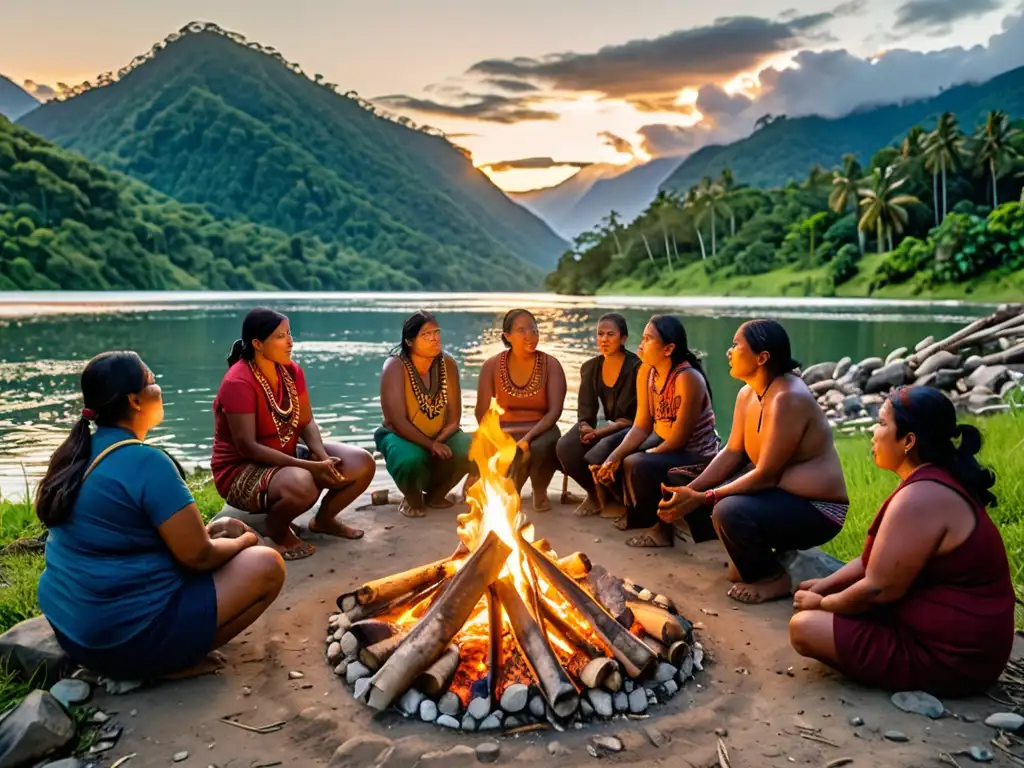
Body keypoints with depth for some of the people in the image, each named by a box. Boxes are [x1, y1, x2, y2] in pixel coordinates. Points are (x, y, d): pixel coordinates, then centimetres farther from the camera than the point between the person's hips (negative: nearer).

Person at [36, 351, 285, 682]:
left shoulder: (77, 454, 5)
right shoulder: (147, 462, -21)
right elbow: (198, 557, -17)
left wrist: (204, 530, 12)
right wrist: (244, 541, 3)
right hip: (127, 636, -9)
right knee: (267, 565, -5)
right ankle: (176, 661, -4)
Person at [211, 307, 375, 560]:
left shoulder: (292, 371, 0)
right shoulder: (238, 383, -23)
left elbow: (306, 423, 2)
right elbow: (247, 447, -26)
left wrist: (322, 457, -20)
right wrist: (310, 466, -30)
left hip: (288, 457, 8)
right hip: (242, 469, -7)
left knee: (363, 464, -7)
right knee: (302, 484, -40)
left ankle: (324, 518, 17)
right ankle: (277, 528, -5)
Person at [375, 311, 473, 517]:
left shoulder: (447, 364, -8)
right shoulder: (395, 366, -20)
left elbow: (454, 416, -7)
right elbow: (397, 421, -25)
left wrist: (438, 441, -23)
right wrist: (430, 444, -30)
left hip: (440, 437, 4)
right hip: (402, 436, -4)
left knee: (469, 450, -25)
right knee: (411, 459, -37)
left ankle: (434, 494, 7)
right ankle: (413, 498, 2)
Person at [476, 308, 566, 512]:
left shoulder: (551, 365, -6)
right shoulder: (492, 365, -3)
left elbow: (555, 410, -13)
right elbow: (482, 412, -2)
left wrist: (528, 438, -27)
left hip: (541, 431, 0)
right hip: (506, 431, 0)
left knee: (542, 447, -36)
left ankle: (540, 491, -5)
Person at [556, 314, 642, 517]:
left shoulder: (637, 367, -13)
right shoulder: (590, 367, 5)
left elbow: (636, 417, -16)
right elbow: (585, 409, 6)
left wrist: (601, 432, -24)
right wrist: (585, 428, -17)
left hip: (630, 430, -5)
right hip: (604, 426, 5)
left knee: (598, 455, -33)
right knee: (565, 447, -23)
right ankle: (594, 492, 3)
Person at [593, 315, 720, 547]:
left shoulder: (688, 379, -27)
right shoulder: (646, 372, -4)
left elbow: (678, 439, -25)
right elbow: (641, 426, -4)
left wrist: (625, 460, -19)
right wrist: (613, 458, -19)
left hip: (694, 454, -8)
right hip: (662, 442, 8)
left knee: (636, 466, -29)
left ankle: (662, 526, -5)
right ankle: (638, 513, 21)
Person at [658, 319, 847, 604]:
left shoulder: (788, 399, -27)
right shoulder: (748, 393, 2)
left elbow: (765, 475, -27)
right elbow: (733, 453, 2)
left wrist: (701, 499, -26)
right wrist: (690, 490, -11)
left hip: (816, 510, -9)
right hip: (779, 493, 9)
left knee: (730, 511, -33)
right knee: (693, 496, -1)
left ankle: (773, 578, -4)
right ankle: (750, 561, 14)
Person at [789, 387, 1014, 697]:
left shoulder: (920, 498, -26)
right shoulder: (936, 482, 7)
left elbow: (878, 589, -24)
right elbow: (878, 559, 16)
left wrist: (821, 603, -7)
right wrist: (827, 584, 9)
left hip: (948, 658, -10)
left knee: (804, 627, -13)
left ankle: (918, 679, -1)